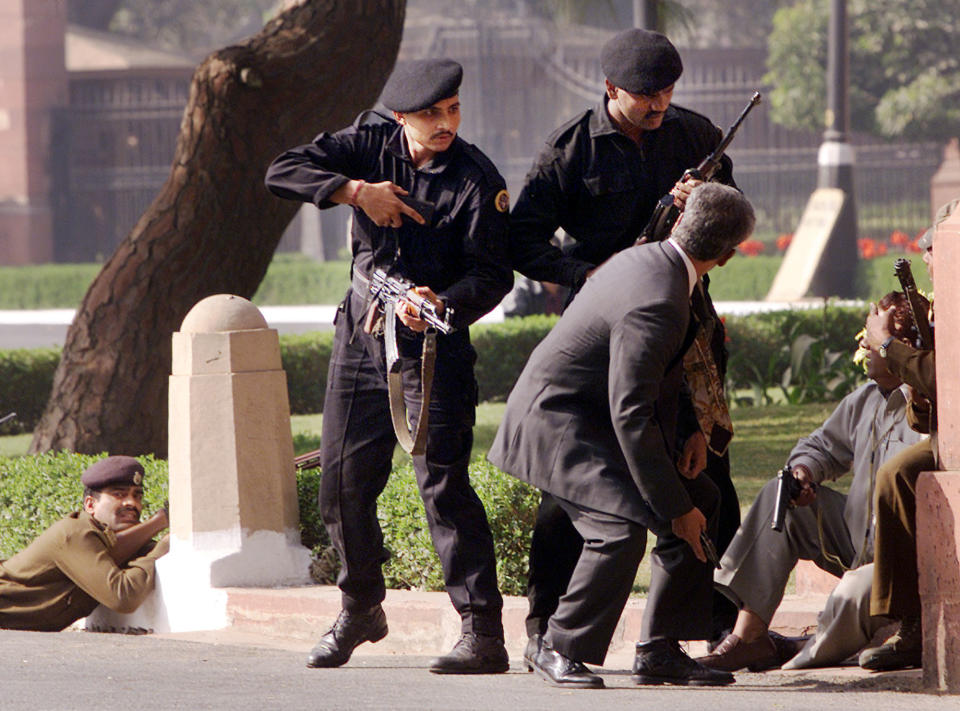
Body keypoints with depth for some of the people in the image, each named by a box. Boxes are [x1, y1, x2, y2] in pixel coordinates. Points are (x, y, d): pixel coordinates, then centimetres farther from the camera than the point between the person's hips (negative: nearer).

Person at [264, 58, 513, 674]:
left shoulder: (477, 180, -12)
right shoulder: (372, 142, 1)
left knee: (443, 481, -14)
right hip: (362, 337, 5)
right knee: (343, 481, 10)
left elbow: (493, 274, -13)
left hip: (434, 345, -5)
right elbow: (283, 172, -2)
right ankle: (361, 609, 31)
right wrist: (356, 190, -16)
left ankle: (484, 633, -14)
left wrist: (442, 306, -32)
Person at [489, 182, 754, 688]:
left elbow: (662, 374, 19)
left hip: (596, 418, 11)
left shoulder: (646, 258, 2)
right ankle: (561, 651, -9)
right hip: (557, 421, -11)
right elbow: (631, 415, -29)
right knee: (621, 527, -28)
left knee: (701, 504, 11)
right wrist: (675, 508, -23)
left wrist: (690, 431, 7)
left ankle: (660, 653, 13)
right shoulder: (654, 304, -29)